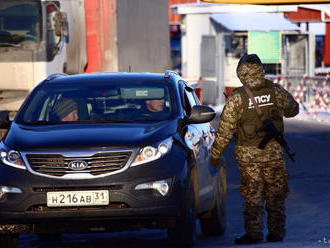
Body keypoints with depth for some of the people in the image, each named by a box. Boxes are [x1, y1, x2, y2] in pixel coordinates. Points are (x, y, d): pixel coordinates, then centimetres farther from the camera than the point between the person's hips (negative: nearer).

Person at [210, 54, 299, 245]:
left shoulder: (236, 98, -12)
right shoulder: (276, 92, -5)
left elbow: (225, 130, -9)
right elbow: (293, 109, 14)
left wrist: (215, 154, 1)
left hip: (248, 155, -2)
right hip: (274, 152, 2)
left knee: (252, 196, 5)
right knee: (275, 195, 12)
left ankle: (254, 233, 5)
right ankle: (276, 231, 16)